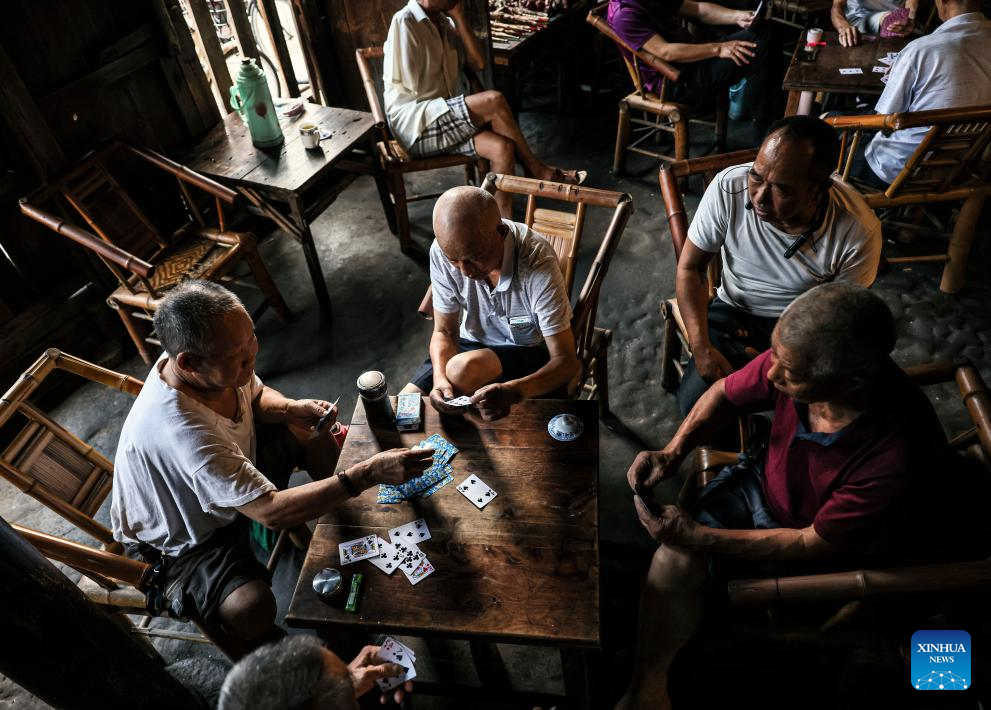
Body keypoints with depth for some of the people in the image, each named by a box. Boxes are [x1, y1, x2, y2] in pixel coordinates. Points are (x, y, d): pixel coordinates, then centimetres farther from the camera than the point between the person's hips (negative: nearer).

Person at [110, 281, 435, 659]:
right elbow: (272, 513, -40)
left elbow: (256, 396, 2)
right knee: (250, 607, -32)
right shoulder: (180, 431, -43)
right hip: (180, 541, -7)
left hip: (230, 478, 8)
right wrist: (369, 473, -42)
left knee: (310, 429, 3)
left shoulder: (218, 364, -21)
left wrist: (292, 408, -20)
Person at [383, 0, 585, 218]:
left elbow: (478, 63, 3)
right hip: (414, 123, -7)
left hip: (447, 117, 7)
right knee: (494, 101, -25)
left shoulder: (445, 21, 13)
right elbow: (412, 87, -14)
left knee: (502, 147, -21)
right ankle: (537, 170, -8)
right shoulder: (404, 22, -11)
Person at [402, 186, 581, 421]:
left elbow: (568, 361, -30)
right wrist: (440, 377, -30)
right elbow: (444, 331, -8)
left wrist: (513, 392, -49)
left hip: (533, 352, -3)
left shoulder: (537, 262, -32)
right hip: (475, 344, 4)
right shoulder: (444, 250, -20)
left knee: (464, 369, -32)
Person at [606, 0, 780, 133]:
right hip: (674, 83, -9)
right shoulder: (624, 14, -16)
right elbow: (665, 51, -24)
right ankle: (764, 135, -6)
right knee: (756, 50, -17)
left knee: (760, 34, -4)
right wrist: (718, 48, -25)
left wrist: (736, 16, -4)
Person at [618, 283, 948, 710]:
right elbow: (727, 393, -3)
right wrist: (673, 453, -15)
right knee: (674, 557, -18)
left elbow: (813, 544, -24)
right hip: (765, 483, 4)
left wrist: (698, 537, -23)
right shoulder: (794, 358, -26)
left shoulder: (898, 459, -38)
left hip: (831, 549, -3)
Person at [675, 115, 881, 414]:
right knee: (697, 403, -20)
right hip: (735, 312, 1)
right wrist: (701, 347, -22)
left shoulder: (859, 231, -24)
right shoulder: (728, 187, -24)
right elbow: (690, 268, -11)